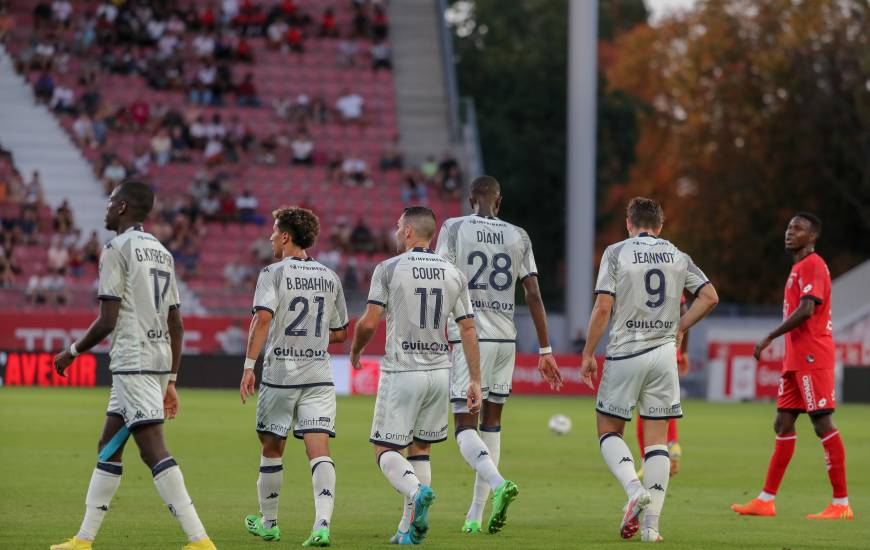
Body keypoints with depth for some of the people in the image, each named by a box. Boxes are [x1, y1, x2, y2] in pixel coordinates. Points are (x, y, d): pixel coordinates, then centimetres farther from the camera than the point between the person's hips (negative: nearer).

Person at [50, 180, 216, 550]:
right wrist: (171, 381, 19)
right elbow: (176, 325, 16)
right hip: (160, 361, 9)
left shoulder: (117, 250, -8)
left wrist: (73, 352, 2)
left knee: (153, 450, -13)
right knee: (109, 447, 16)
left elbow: (107, 321, -13)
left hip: (133, 363, -9)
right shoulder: (162, 253, 17)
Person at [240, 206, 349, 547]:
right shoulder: (330, 278, 9)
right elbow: (340, 333, 15)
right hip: (319, 375, 3)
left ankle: (268, 523, 25)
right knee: (319, 448, -5)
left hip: (279, 374, -3)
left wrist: (249, 365, -20)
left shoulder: (273, 274, -6)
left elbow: (263, 318, -20)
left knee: (272, 448, 13)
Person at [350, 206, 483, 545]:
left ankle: (416, 491, -28)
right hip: (439, 371, 5)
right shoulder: (453, 275, 6)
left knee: (385, 450, 2)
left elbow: (369, 323, -8)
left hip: (401, 371, -5)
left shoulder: (389, 269, -6)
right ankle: (410, 528, 9)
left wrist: (355, 351, 12)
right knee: (420, 447, 15)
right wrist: (475, 381, 7)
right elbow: (468, 330, 4)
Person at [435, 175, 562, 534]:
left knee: (465, 428, -3)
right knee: (491, 421, 15)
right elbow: (533, 295, 6)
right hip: (505, 339, 4)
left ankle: (498, 484, -32)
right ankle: (476, 515, 16)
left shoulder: (454, 229, 0)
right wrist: (545, 350, 10)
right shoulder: (518, 237, 9)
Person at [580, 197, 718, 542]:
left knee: (609, 431, 10)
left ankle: (634, 489, -16)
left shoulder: (617, 253, -3)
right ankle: (651, 524, 0)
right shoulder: (677, 257, 8)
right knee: (657, 440, 5)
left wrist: (588, 354, -2)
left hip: (624, 354, -3)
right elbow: (709, 297, 6)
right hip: (664, 353, 3)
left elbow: (603, 307, -9)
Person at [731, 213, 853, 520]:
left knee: (823, 424, -10)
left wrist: (769, 339, -17)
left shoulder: (812, 265, -11)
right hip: (796, 358, 10)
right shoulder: (799, 267, 20)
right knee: (783, 425, 10)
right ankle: (766, 501, 13)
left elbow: (806, 311, -22)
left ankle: (841, 504, -9)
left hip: (811, 358, -10)